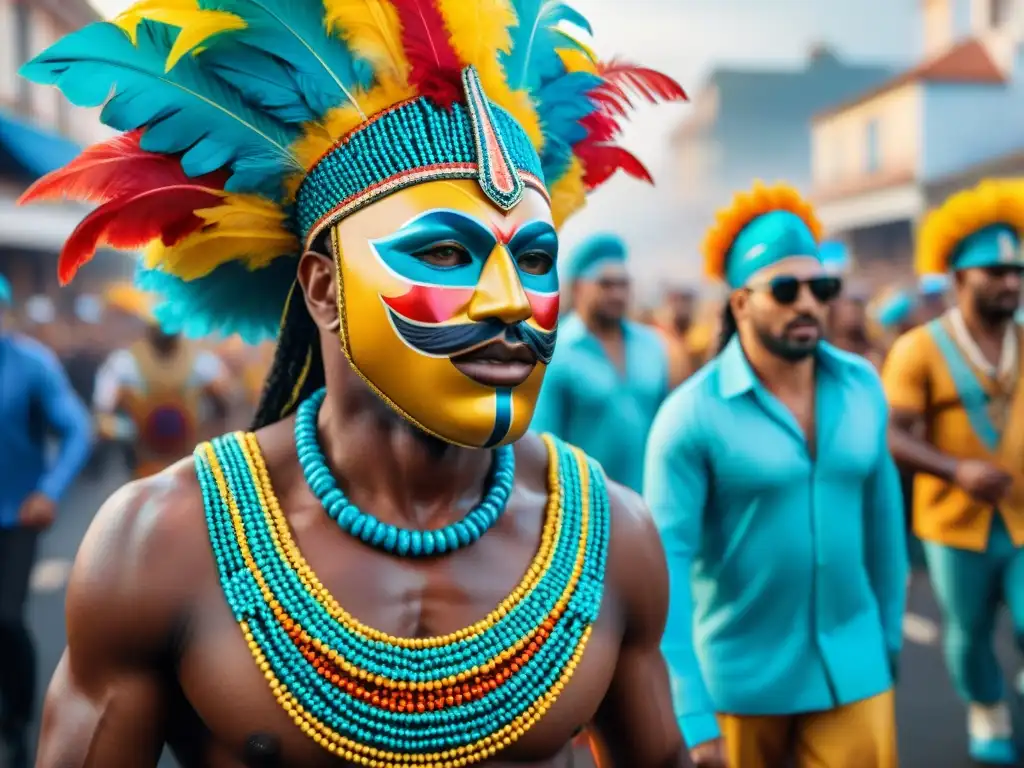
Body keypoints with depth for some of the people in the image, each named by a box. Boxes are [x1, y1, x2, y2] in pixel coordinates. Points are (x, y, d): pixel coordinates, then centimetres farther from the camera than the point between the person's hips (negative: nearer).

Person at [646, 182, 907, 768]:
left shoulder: (863, 386, -3)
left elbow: (882, 516, 6)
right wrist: (691, 716, -19)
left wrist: (890, 635, 11)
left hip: (854, 668, 3)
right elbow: (667, 563, -17)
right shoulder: (691, 415, -16)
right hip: (740, 676, -2)